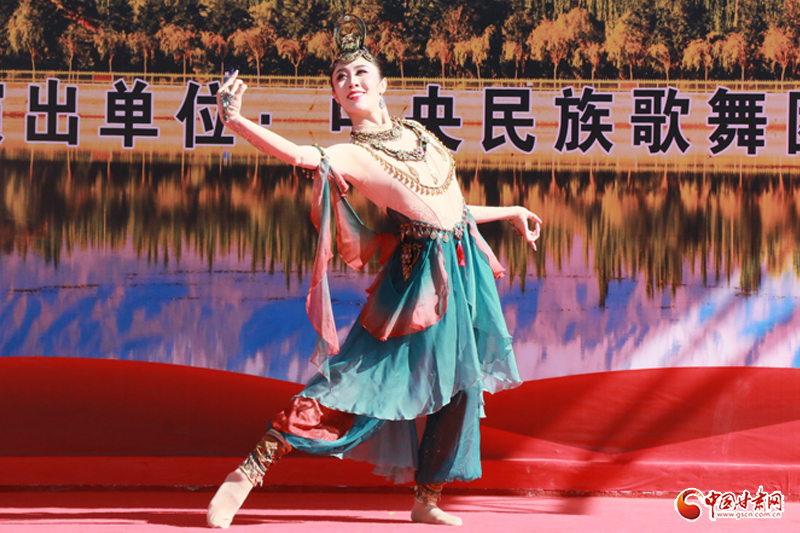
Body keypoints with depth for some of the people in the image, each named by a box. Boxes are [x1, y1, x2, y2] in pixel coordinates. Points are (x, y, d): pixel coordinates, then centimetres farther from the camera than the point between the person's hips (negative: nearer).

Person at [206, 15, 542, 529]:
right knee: (358, 376, -12)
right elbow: (301, 155, -30)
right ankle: (250, 471, -12)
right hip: (422, 271, -7)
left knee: (460, 382, 9)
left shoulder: (416, 133, 12)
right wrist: (234, 120, -44)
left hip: (466, 266, 7)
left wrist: (509, 212, 31)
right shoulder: (351, 155, -9)